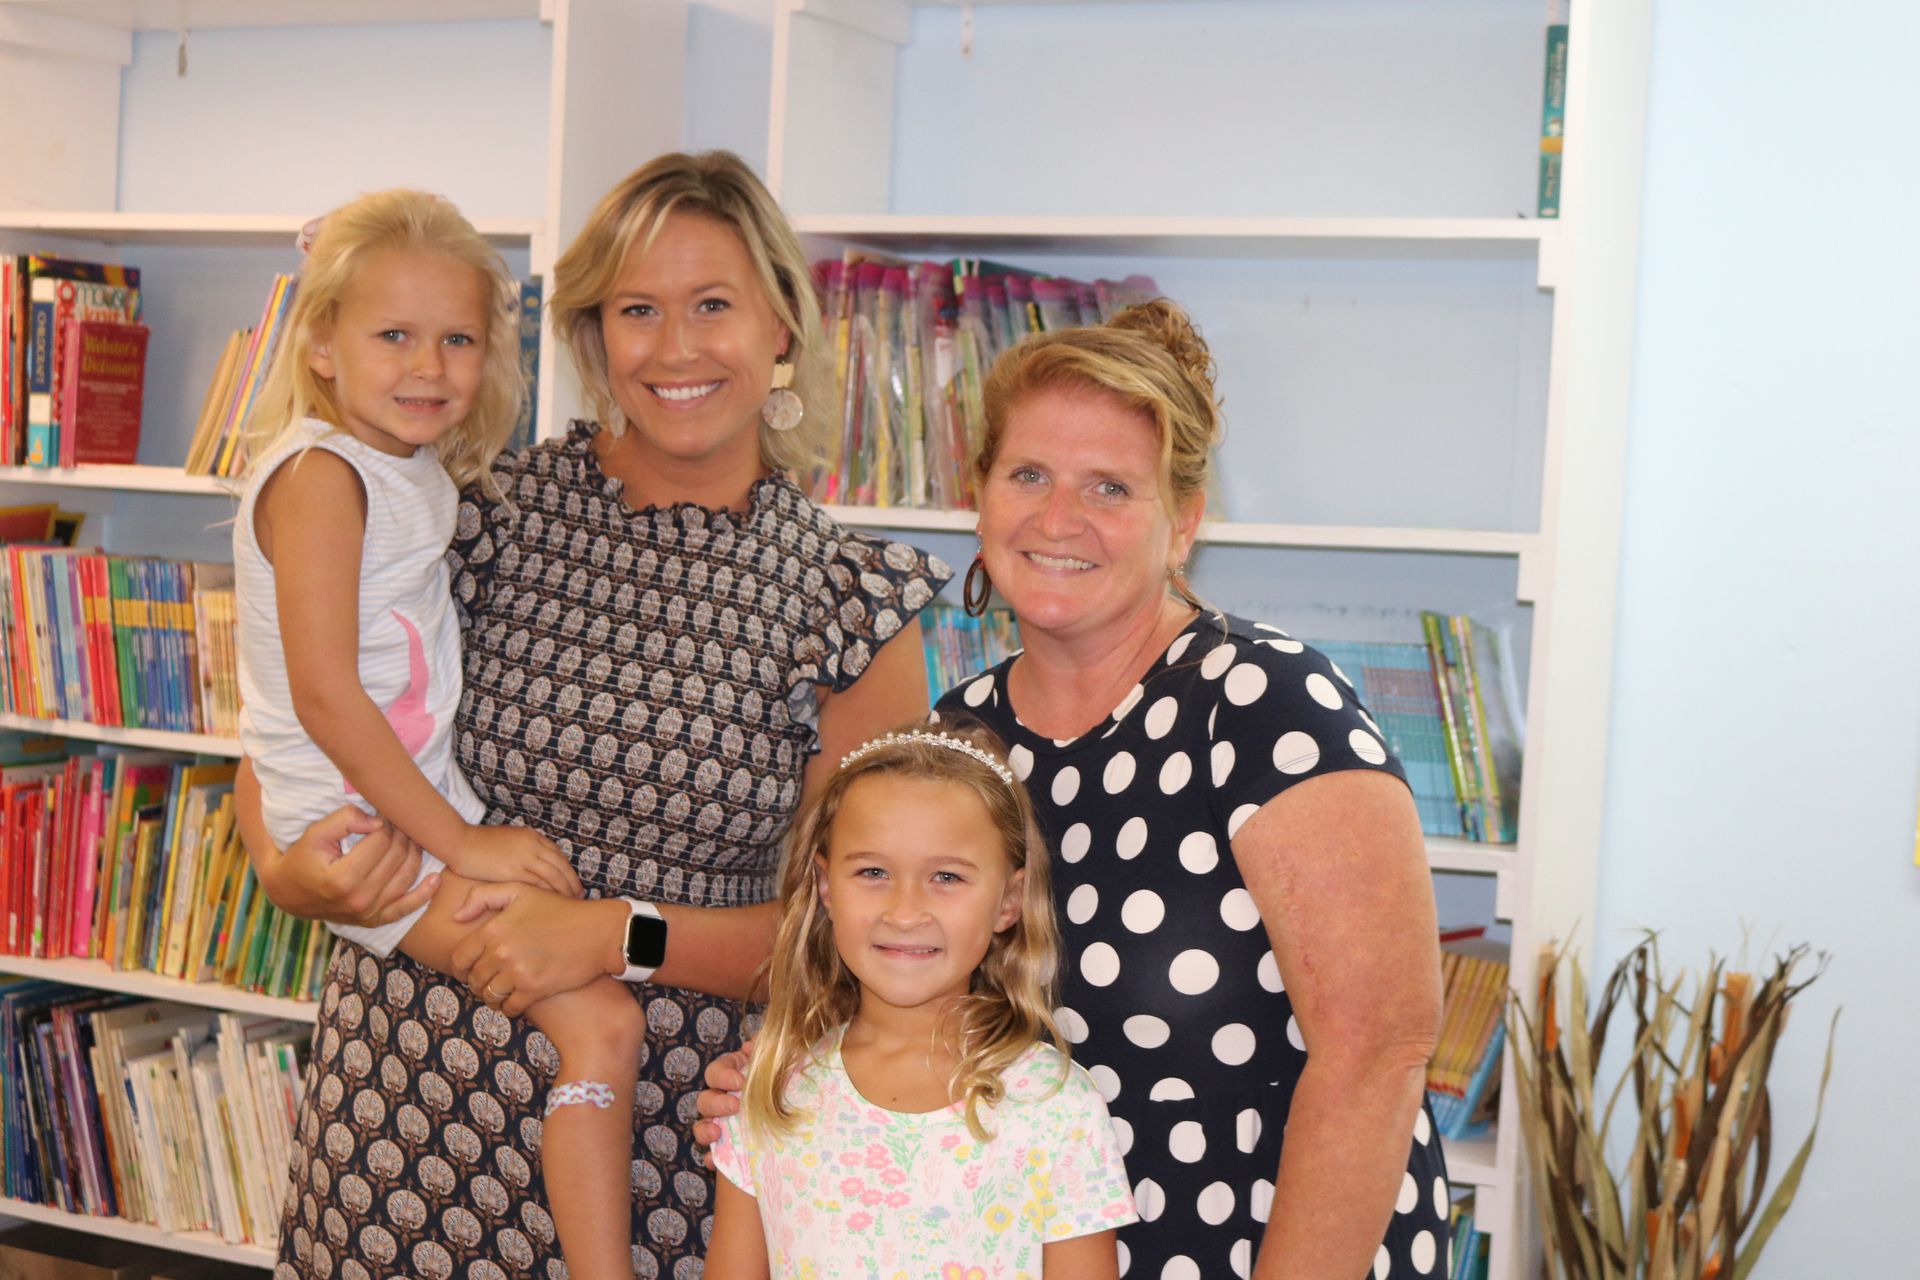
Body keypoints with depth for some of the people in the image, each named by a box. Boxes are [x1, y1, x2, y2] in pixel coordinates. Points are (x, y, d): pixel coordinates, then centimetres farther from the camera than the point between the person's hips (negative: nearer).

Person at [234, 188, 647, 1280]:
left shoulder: (422, 471, 10)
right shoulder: (321, 474, -17)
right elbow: (325, 696, -22)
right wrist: (458, 843, -19)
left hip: (436, 802, 9)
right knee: (600, 1019, -16)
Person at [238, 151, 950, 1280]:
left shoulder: (851, 601, -4)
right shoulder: (493, 513, -3)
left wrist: (622, 936, -16)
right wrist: (290, 870, -10)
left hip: (662, 1136, 0)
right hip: (413, 1098, 1)